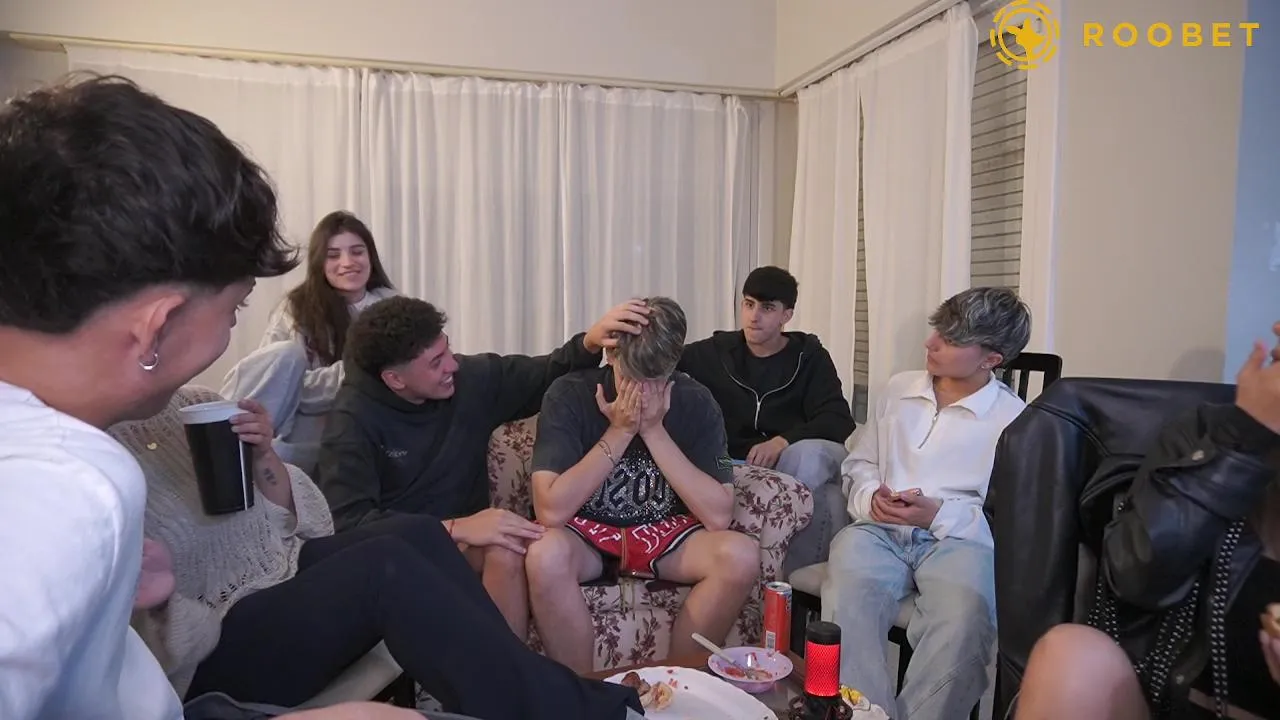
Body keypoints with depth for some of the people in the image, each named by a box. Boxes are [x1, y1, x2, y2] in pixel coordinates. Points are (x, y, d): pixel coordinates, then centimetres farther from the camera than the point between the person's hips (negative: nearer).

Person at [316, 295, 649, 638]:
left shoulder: (471, 378, -4)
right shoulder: (354, 419, -15)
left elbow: (547, 376, 9)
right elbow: (347, 522, -25)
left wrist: (588, 344, -12)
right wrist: (456, 528, -34)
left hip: (463, 540, 4)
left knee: (508, 548, -31)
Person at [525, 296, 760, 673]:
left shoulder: (695, 402, -11)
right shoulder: (569, 395, -17)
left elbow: (719, 516, -18)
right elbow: (551, 511, -26)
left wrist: (654, 430, -23)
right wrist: (620, 431, -26)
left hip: (663, 534, 2)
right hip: (587, 533, -2)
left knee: (741, 555, -26)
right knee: (545, 554, -36)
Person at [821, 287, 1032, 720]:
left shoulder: (1014, 420, 3)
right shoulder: (898, 390, 16)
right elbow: (858, 463, 21)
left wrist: (939, 515, -15)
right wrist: (870, 498, -2)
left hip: (960, 538, -2)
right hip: (880, 530, 3)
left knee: (962, 618, -36)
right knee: (847, 598, -32)